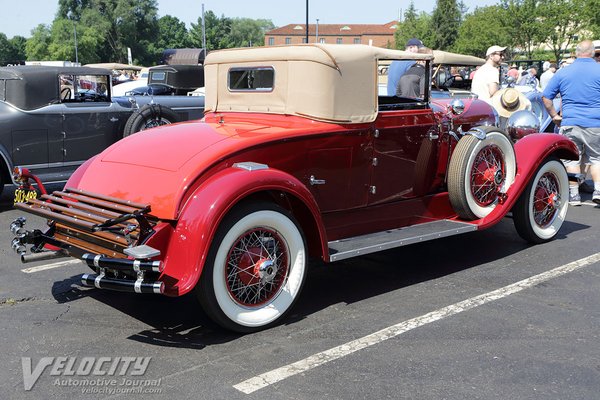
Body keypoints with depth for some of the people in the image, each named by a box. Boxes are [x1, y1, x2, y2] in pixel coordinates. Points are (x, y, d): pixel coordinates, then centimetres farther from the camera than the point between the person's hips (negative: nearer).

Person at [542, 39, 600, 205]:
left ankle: (574, 195, 11)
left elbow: (546, 97, 5)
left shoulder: (562, 72, 3)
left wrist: (554, 115, 12)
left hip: (569, 123, 1)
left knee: (572, 159, 8)